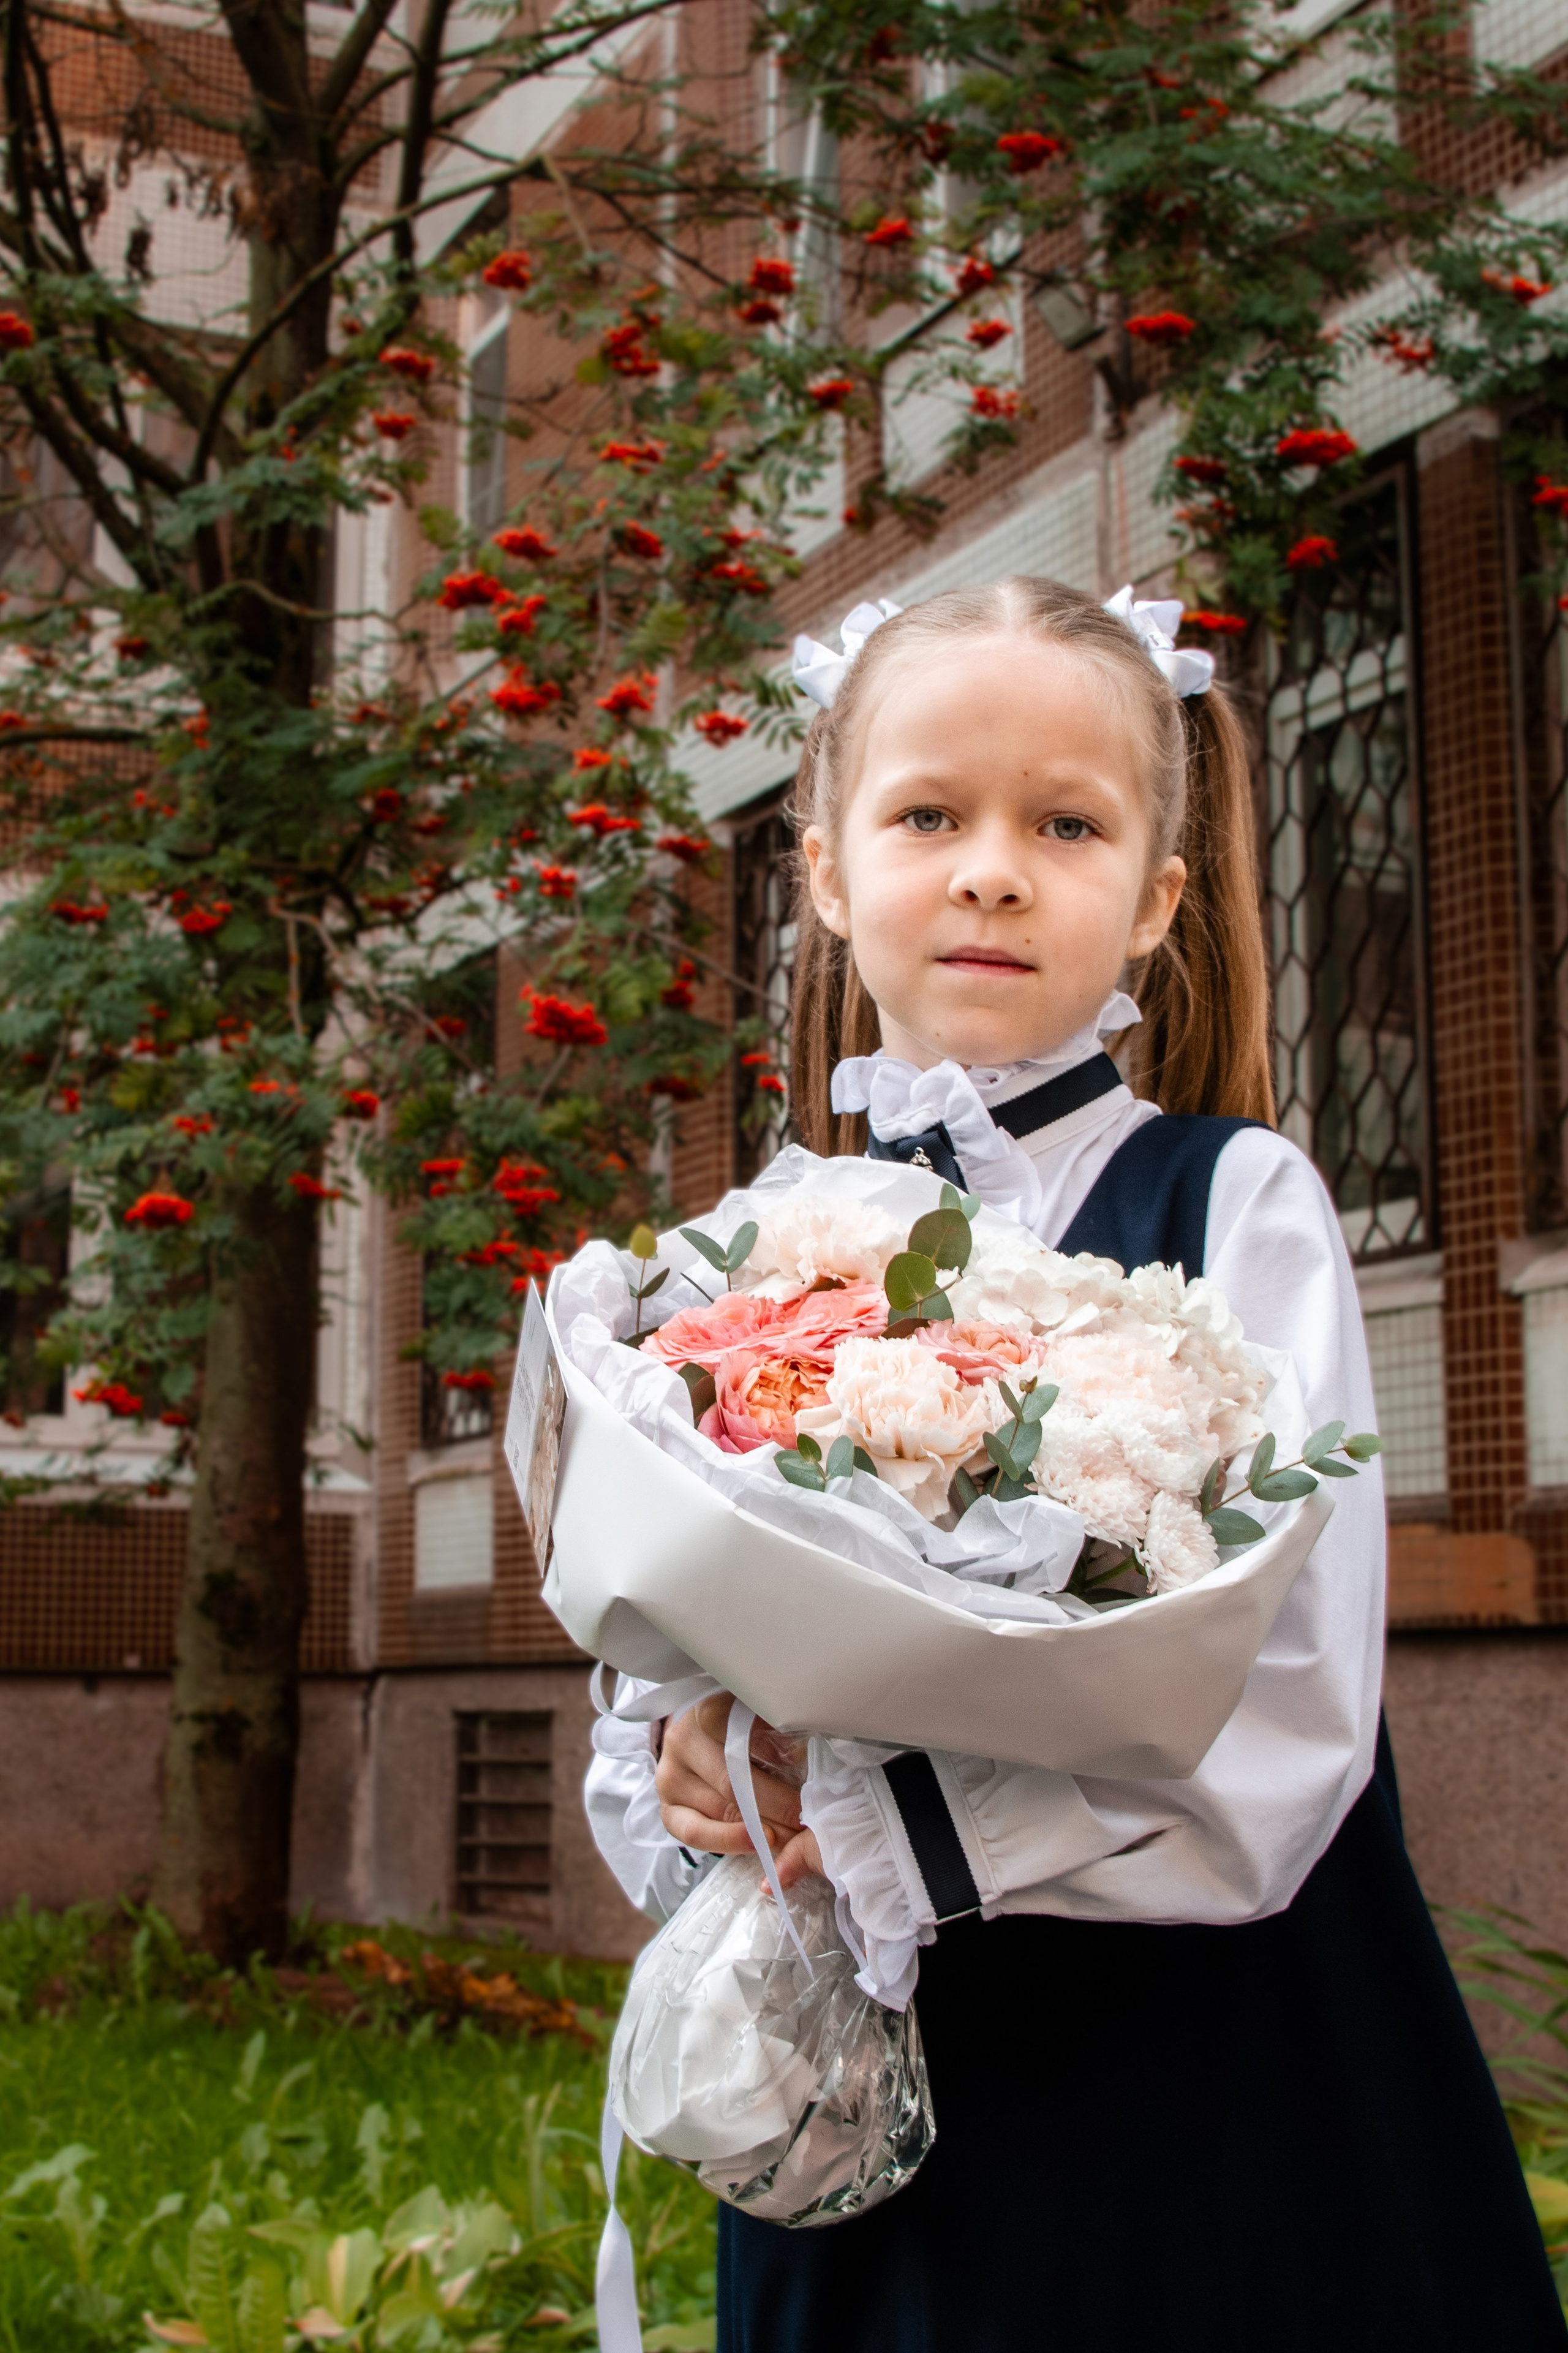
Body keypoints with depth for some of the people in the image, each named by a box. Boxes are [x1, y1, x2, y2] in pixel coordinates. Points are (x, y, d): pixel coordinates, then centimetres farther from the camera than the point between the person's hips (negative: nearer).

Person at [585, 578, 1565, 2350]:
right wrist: (688, 1786, -13)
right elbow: (653, 1652, 8)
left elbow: (1286, 1736, -16)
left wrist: (861, 1828, -20)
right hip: (849, 2117, 4)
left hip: (1197, 2133, -3)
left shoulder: (1233, 1207, -7)